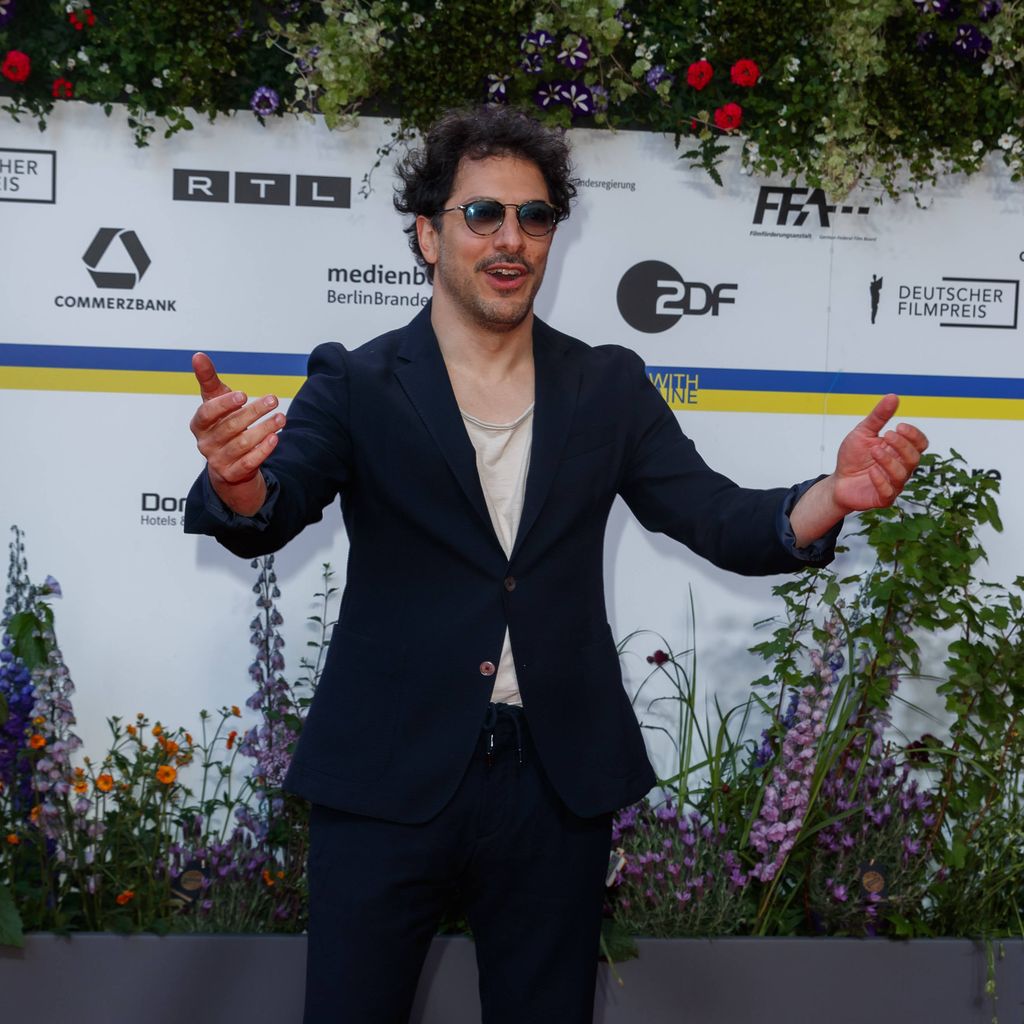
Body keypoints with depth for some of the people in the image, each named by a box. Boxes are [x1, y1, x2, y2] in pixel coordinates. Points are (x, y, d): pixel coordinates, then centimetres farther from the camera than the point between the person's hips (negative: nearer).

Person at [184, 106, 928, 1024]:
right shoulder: (356, 386, -1)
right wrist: (239, 483, -39)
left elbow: (723, 521, -1)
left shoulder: (610, 388, 5)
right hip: (388, 780, -2)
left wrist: (835, 495, -22)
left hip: (557, 786, 2)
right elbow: (268, 518, -14)